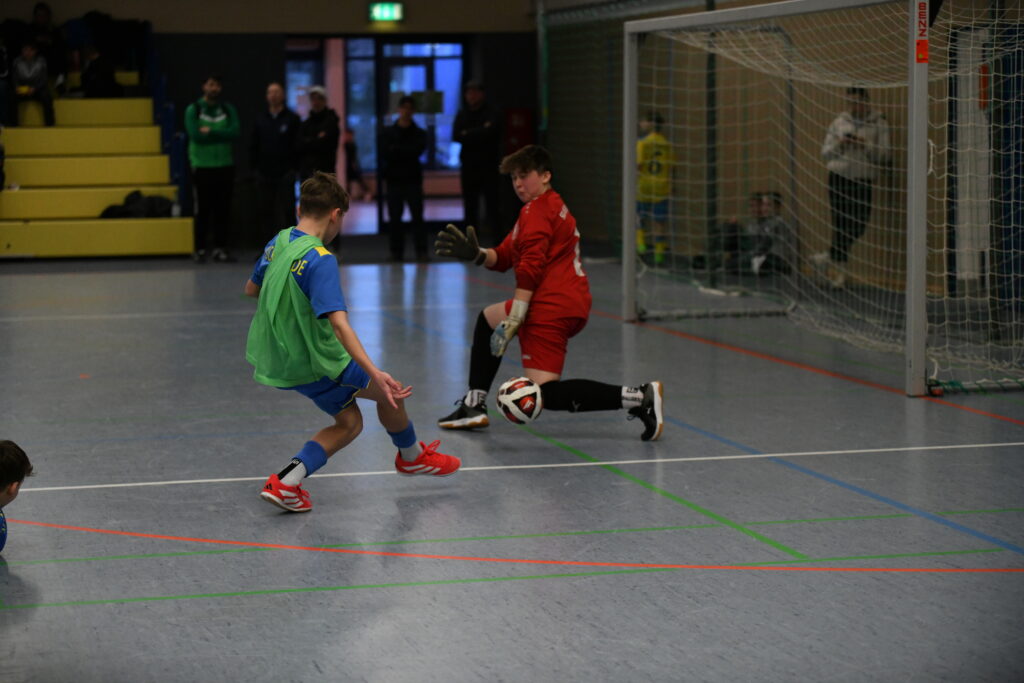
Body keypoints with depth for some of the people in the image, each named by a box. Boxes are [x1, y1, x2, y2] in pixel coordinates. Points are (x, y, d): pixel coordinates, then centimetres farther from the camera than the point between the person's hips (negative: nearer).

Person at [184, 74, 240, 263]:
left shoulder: (228, 109, 9)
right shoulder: (193, 109, 0)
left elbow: (235, 132, -7)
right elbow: (195, 135, -13)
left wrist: (211, 131, -14)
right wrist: (221, 134, -9)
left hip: (225, 166, 3)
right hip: (202, 167, -3)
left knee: (223, 210, 3)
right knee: (202, 210, -2)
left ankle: (219, 248, 10)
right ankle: (200, 249, 3)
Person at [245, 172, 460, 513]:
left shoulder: (278, 242, 0)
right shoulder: (320, 260, -25)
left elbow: (251, 289, 17)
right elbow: (338, 323, -35)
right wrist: (375, 374, -40)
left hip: (277, 359, 8)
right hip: (313, 365, -8)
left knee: (349, 422, 18)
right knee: (389, 391, 13)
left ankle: (287, 481, 1)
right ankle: (412, 456, 39)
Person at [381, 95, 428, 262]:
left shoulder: (419, 133, 6)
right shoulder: (388, 132, 7)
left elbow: (418, 150, -12)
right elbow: (384, 153, -6)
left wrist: (396, 150, -12)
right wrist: (406, 152, -14)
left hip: (413, 179, -1)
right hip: (394, 179, 1)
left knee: (417, 216, -6)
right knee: (394, 217, 3)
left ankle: (421, 251, -6)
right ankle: (396, 252, 9)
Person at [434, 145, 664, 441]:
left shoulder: (535, 211, -9)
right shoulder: (552, 206, 22)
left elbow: (530, 269, -21)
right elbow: (503, 257, 17)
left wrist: (513, 321, -22)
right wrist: (476, 254, -1)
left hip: (551, 307, -11)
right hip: (572, 304, 11)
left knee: (547, 394, -15)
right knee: (489, 318, 30)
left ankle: (638, 397, -25)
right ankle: (474, 404, 27)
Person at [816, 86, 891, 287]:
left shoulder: (879, 125, 2)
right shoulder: (839, 123, 7)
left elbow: (883, 157, -3)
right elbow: (825, 153, 11)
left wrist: (865, 145, -17)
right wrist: (839, 144, -8)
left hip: (863, 181, 0)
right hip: (839, 178, 0)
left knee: (858, 225, -1)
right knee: (840, 224, -4)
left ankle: (832, 257, 18)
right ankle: (839, 266, 6)